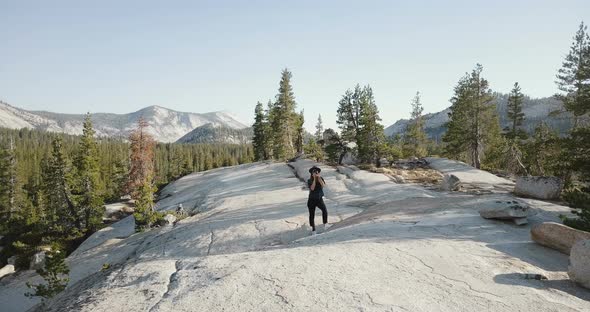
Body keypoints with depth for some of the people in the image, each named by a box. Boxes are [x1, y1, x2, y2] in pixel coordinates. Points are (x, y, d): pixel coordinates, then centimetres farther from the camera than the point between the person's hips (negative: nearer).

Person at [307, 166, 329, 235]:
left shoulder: (321, 178, -1)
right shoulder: (309, 180, -7)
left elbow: (323, 185, -20)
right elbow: (312, 188, -23)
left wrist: (319, 178, -22)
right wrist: (314, 179, -22)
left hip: (319, 199, 0)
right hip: (311, 200, 0)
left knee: (324, 209, -27)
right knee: (312, 215, 5)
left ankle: (325, 223, -6)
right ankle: (313, 229, 24)